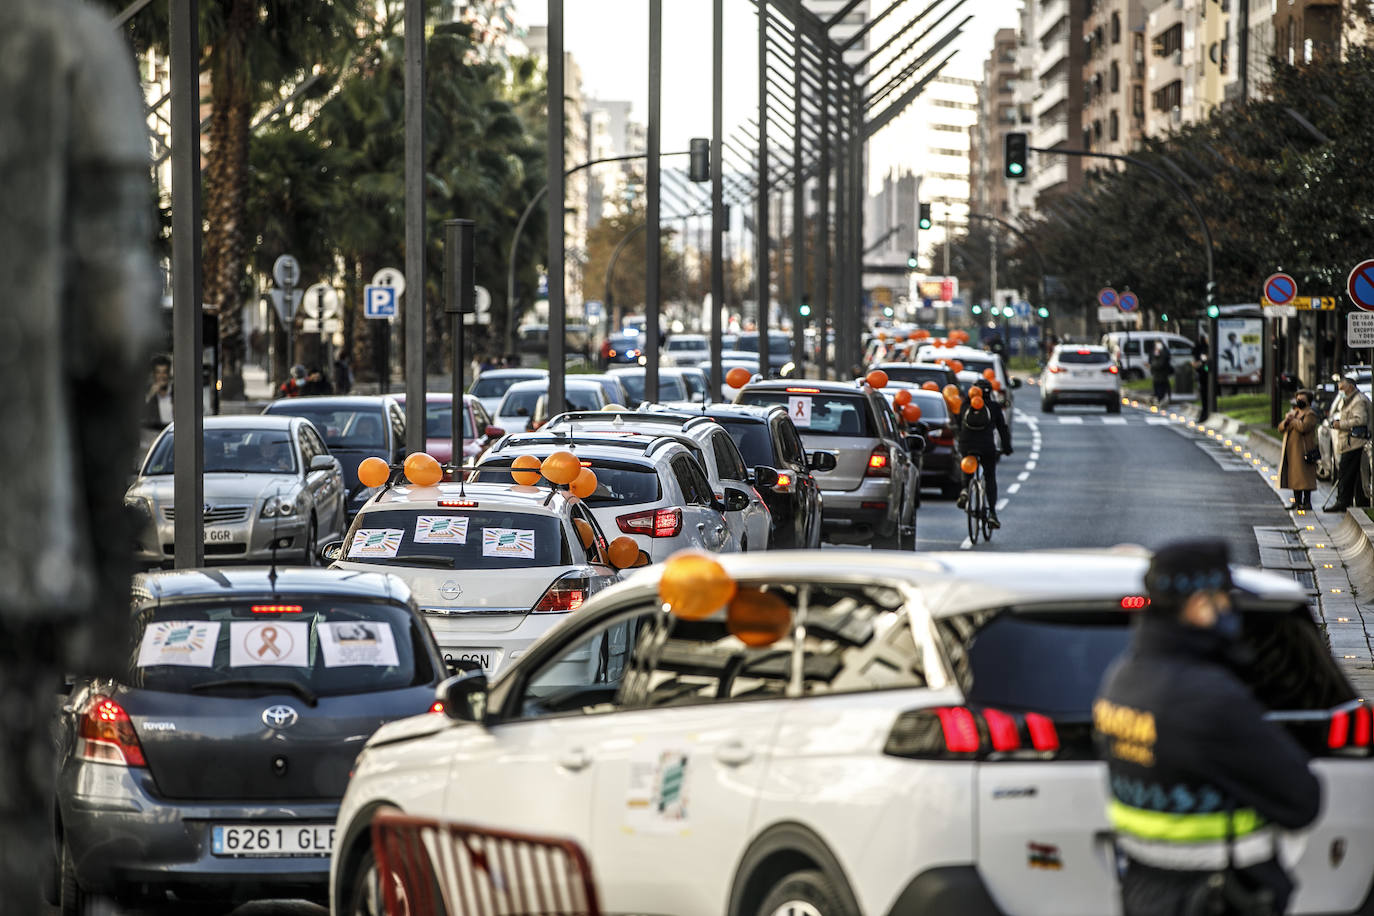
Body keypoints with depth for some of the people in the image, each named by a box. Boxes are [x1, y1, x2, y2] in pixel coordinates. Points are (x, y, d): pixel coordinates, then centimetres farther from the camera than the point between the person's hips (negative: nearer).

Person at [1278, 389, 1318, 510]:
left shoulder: (1310, 415, -5)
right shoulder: (1294, 413, 20)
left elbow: (1303, 427, -22)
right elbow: (1280, 428, 16)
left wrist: (1292, 420, -8)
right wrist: (1286, 420, -5)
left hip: (1303, 450, -8)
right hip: (1291, 451, 8)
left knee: (1304, 476, -9)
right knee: (1295, 476, 9)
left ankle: (1307, 502, -7)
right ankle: (1297, 501, 15)